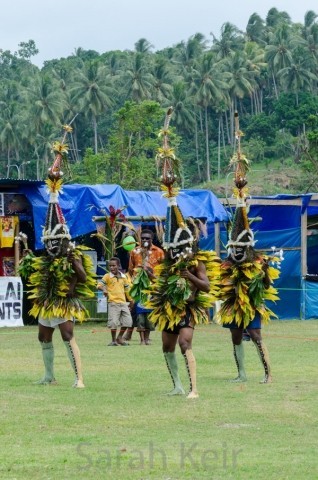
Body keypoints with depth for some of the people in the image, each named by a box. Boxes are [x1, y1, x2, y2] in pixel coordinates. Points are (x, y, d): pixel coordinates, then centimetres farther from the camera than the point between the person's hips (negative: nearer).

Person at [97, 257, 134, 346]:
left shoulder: (124, 277, 10)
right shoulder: (107, 276, -2)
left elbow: (127, 290, 19)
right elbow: (99, 285, -11)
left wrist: (131, 301, 22)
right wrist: (104, 289, -32)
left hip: (123, 302, 4)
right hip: (113, 302, -4)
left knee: (127, 321, 3)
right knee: (114, 322, -8)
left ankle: (119, 337, 20)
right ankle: (114, 340, 8)